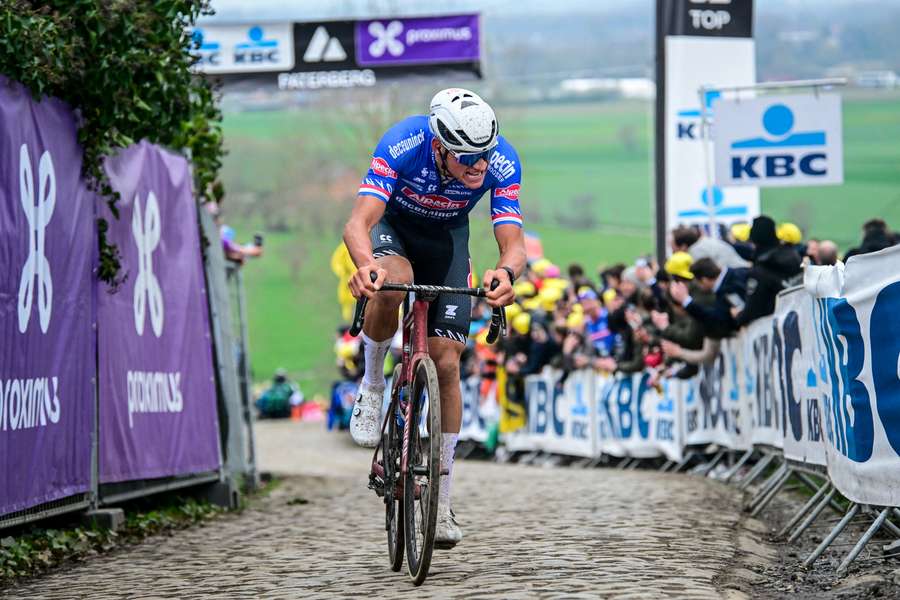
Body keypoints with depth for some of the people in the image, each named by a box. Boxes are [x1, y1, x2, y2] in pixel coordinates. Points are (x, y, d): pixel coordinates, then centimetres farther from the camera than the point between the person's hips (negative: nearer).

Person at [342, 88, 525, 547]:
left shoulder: (502, 162, -31)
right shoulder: (403, 144, -37)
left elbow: (513, 244, -34)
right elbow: (359, 222, -43)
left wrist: (506, 273, -58)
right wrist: (365, 264, -65)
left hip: (447, 234, 2)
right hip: (393, 223, -2)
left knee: (446, 362, -8)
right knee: (392, 284, -39)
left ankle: (441, 502, 2)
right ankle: (371, 387, -11)